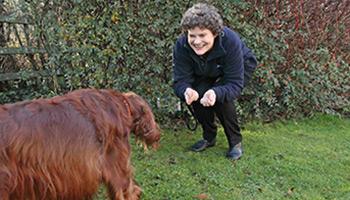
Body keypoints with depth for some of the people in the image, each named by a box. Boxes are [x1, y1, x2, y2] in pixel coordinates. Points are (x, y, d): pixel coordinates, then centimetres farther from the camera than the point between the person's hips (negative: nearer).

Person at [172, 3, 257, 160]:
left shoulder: (230, 41, -40)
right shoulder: (181, 45, -31)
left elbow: (235, 84, -39)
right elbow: (180, 80, -30)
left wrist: (216, 93, -61)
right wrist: (186, 91, -55)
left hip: (241, 67, -3)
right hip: (208, 73, 4)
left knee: (221, 98, -28)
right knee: (196, 96, -21)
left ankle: (236, 141, -6)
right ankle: (209, 137, 5)